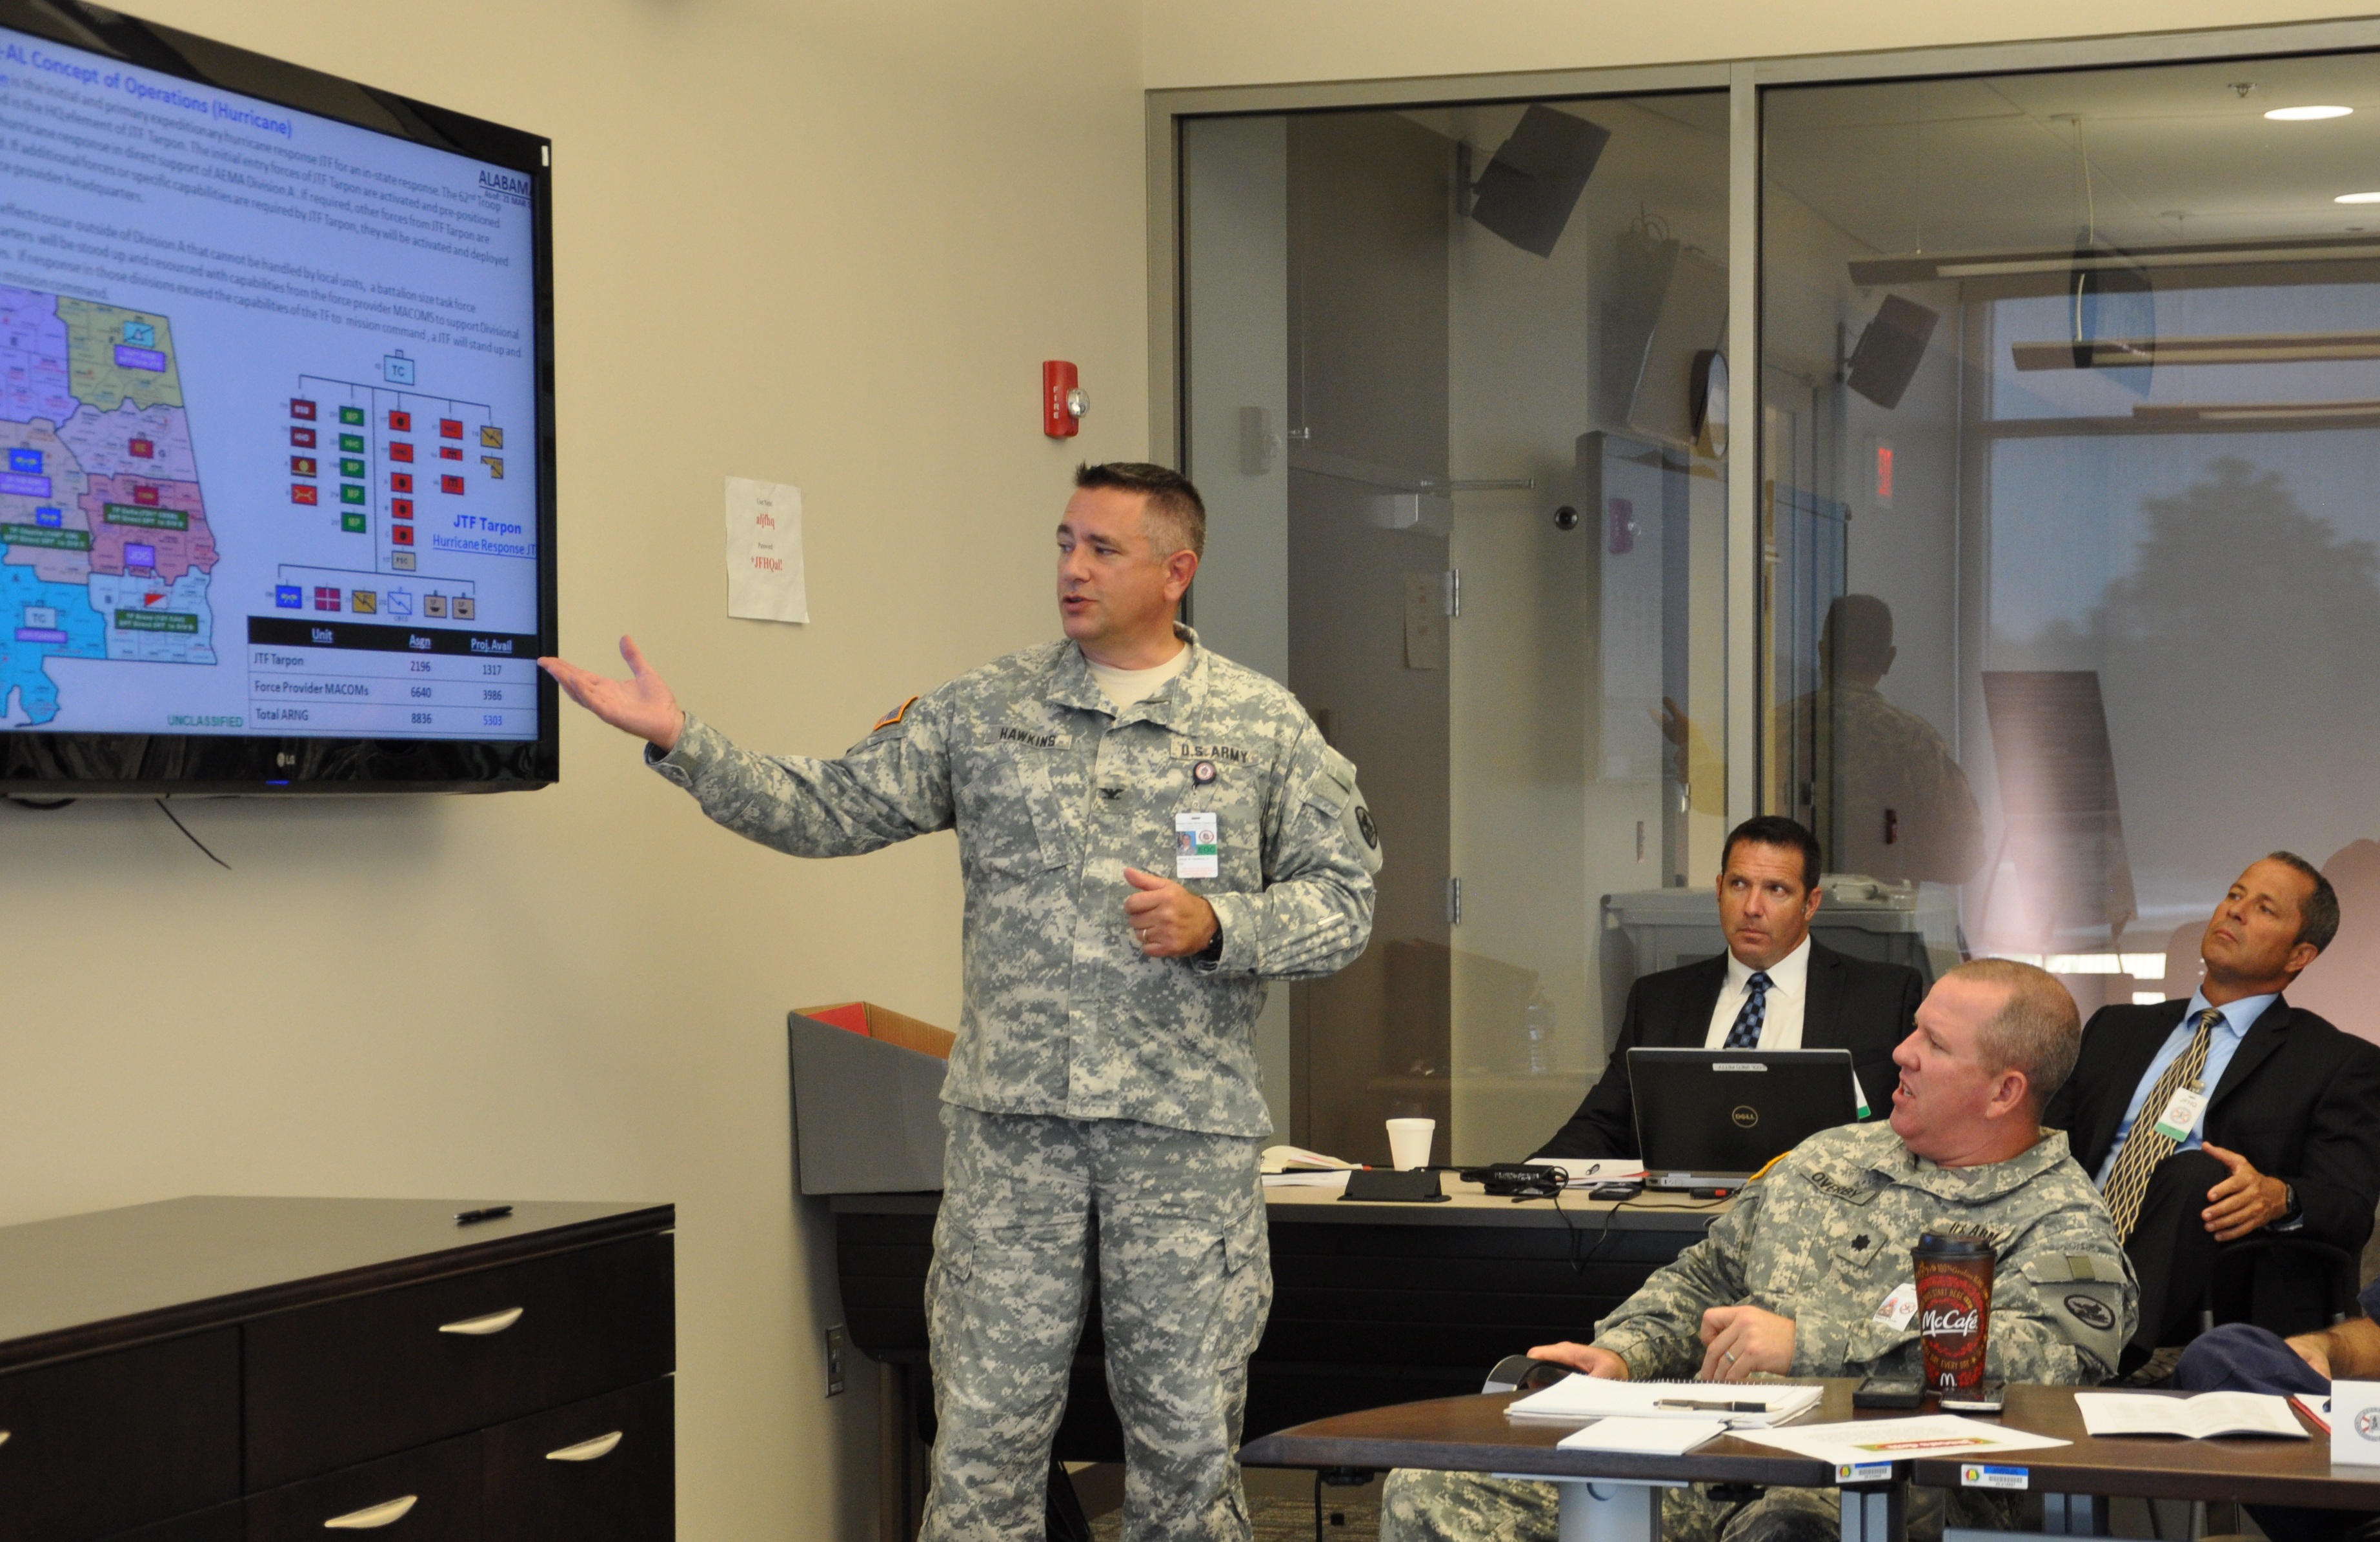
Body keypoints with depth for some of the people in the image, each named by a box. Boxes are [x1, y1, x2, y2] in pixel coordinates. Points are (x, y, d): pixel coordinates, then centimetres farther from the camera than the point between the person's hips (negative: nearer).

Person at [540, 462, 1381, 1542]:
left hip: (1186, 1128, -1)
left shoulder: (1264, 726, 4)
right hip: (1012, 1121, 1)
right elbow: (827, 812, 4)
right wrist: (678, 741, -6)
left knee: (1187, 1436, 6)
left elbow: (1342, 902, 3)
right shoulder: (987, 712, 7)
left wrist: (1216, 925, -14)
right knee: (985, 1428, 2)